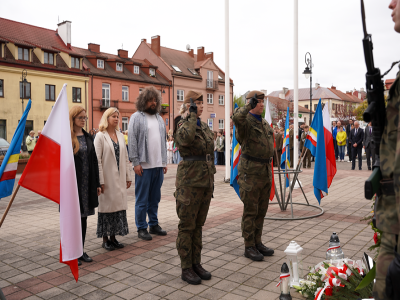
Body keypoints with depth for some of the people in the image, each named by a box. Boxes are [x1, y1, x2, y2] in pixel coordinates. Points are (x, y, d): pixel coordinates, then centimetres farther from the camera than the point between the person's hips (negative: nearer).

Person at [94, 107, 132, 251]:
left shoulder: (120, 136, 11)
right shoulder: (100, 136, -7)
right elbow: (97, 160, -11)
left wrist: (128, 177, 10)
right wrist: (100, 181, -15)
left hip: (120, 178, 6)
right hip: (107, 178, -5)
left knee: (119, 206, 8)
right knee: (106, 206, 2)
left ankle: (113, 237, 20)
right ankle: (105, 239, 15)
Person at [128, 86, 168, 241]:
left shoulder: (159, 118, 16)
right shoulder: (136, 117, -2)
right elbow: (132, 141, -8)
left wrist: (164, 162, 13)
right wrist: (136, 162, -13)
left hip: (158, 165, 6)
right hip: (144, 165, -6)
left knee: (155, 197, 13)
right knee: (142, 198, 1)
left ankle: (154, 224, 25)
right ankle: (141, 228, 11)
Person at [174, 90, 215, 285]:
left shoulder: (205, 128, 14)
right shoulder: (182, 126, -9)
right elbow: (186, 138, -35)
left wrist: (211, 179, 19)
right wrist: (192, 115, -22)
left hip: (205, 181, 7)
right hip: (190, 182, -7)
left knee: (199, 224, 15)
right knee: (187, 226, 2)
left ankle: (196, 263, 26)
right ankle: (186, 269, 14)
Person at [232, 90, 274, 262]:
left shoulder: (265, 124, 15)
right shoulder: (245, 122, -10)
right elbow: (236, 117, -37)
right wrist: (249, 105, -24)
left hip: (266, 172, 8)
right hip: (251, 172, -8)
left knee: (262, 210, 15)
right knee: (250, 211, 0)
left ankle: (257, 242, 27)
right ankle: (249, 247, 11)